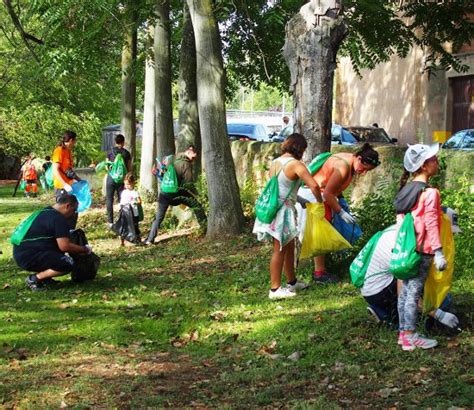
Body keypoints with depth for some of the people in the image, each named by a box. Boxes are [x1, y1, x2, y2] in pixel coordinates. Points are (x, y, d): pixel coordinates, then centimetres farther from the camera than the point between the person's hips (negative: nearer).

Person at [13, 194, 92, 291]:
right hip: (28, 257, -10)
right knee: (68, 264, -17)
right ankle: (34, 279, -10)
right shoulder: (59, 219, -13)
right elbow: (64, 246, -18)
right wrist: (85, 250, -3)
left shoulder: (45, 212, 18)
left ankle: (44, 278, 13)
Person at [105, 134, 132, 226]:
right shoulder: (126, 153, 0)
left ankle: (110, 222, 4)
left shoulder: (110, 152, 0)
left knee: (109, 200, 6)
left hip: (111, 177, -1)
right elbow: (129, 168, 3)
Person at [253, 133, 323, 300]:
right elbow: (314, 186, -21)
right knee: (280, 249, -3)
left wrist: (297, 199, 21)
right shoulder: (296, 164, -13)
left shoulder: (275, 163, 12)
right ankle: (275, 289, 1)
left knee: (289, 246, 19)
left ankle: (292, 282, 30)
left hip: (273, 208, 8)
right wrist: (320, 201, -5)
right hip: (283, 211, -8)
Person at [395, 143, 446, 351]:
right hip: (421, 250, -8)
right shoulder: (430, 192, -14)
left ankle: (403, 332, 19)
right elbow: (431, 224, -19)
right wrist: (438, 252, -20)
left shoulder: (406, 190, 11)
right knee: (414, 292, -5)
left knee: (406, 291, 12)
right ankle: (410, 336, -1)